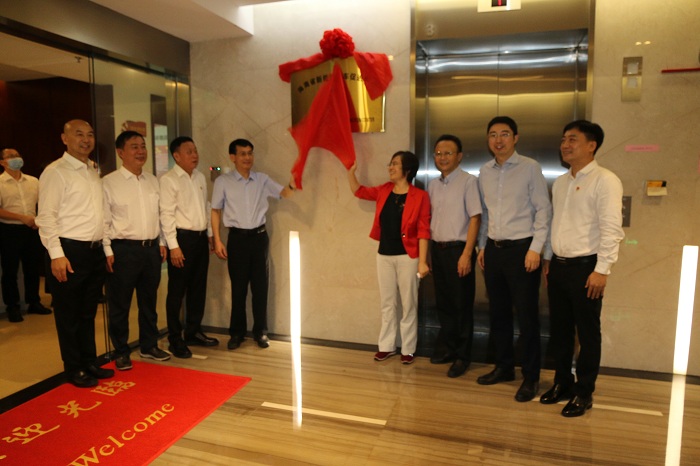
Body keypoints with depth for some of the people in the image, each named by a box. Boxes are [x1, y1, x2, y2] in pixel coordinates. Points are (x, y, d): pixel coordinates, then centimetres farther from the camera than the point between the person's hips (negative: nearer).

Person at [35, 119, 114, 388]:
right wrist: (57, 255, -19)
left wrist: (105, 247, 11)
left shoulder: (94, 171, 13)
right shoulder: (56, 172, -8)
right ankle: (73, 369, 20)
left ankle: (89, 362, 30)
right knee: (69, 315, 6)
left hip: (96, 250, 7)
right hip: (70, 251, -7)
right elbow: (46, 217, -13)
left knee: (89, 312, 17)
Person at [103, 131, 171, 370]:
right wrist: (108, 251, -11)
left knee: (149, 301, 16)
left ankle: (149, 346, 31)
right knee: (120, 304, 7)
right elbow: (103, 220, -8)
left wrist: (162, 242, 11)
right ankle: (121, 352, 23)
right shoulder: (109, 182, -6)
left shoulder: (152, 181, 10)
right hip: (124, 249, -5)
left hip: (152, 248, 5)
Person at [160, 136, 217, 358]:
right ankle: (175, 340, 14)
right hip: (182, 238, -7)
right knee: (177, 291, 3)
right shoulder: (169, 179, -9)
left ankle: (193, 332, 27)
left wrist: (210, 234, 15)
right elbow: (167, 214, -13)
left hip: (201, 238, 7)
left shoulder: (200, 177, 12)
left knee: (198, 288, 13)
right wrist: (173, 246, -18)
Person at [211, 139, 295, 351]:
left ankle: (261, 332, 21)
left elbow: (285, 193, -6)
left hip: (259, 236, 2)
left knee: (260, 285, 8)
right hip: (238, 238, -2)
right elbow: (215, 211, 3)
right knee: (238, 287, 6)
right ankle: (237, 332, 21)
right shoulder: (223, 182, 0)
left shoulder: (262, 180, 5)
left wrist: (293, 182, -28)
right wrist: (217, 240, -3)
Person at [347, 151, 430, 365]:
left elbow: (423, 231, -11)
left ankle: (407, 349, 17)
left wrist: (422, 261, -15)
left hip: (407, 257, -5)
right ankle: (387, 346, 24)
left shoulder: (420, 196, -8)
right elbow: (358, 191, 19)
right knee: (387, 303, 13)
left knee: (408, 304, 5)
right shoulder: (384, 191, 6)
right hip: (384, 255, 5)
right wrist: (350, 170, 4)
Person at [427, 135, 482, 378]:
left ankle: (462, 356, 17)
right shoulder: (433, 185, 11)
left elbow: (475, 218, -12)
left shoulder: (468, 181, -8)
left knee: (462, 305, 4)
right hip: (437, 248, 6)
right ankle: (445, 348, 30)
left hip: (458, 249, -6)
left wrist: (466, 254, -17)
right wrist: (427, 250, 7)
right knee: (443, 303, 15)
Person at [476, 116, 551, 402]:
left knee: (526, 315, 1)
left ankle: (530, 377, 16)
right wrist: (482, 246, 13)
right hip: (493, 250, 5)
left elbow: (543, 210, -7)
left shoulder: (529, 168, -5)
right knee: (498, 312, 13)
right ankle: (504, 367, 29)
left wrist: (535, 248, -13)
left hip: (521, 249, -5)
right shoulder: (485, 172, 9)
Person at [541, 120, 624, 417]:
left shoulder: (605, 181, -10)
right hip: (558, 265, 7)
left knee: (587, 333, 6)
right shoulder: (560, 183, 13)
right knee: (559, 330, 14)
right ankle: (562, 383, 29)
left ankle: (583, 392, 20)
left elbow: (611, 229, -16)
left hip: (585, 267, -7)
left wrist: (601, 270, -19)